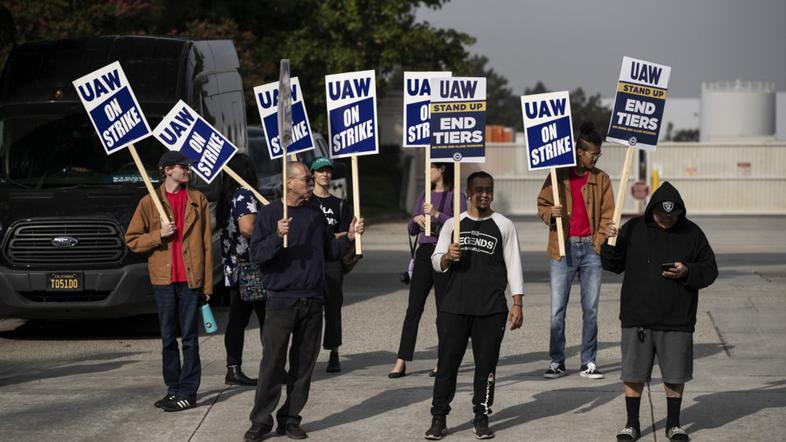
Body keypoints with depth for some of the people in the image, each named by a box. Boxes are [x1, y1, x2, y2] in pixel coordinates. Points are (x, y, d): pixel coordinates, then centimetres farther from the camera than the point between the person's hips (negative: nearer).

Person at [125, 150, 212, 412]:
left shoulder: (197, 200, 6)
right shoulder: (150, 202, 4)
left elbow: (206, 243, 5)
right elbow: (132, 240, 7)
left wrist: (207, 283, 0)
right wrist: (159, 235, -10)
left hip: (190, 278, -1)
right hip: (163, 278, 1)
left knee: (189, 337, -1)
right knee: (168, 338, 8)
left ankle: (187, 392, 2)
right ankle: (174, 389, 17)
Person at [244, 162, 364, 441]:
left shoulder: (315, 214, 12)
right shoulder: (270, 213, -2)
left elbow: (329, 251, 18)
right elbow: (256, 253, -10)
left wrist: (349, 238, 2)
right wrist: (278, 236, -25)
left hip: (312, 301, 5)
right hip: (281, 300, -5)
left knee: (304, 364, 6)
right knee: (272, 362, -6)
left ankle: (290, 419, 14)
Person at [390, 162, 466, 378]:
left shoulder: (456, 196, -2)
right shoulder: (425, 195, 17)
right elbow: (412, 230, 18)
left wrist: (437, 215, -22)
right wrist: (416, 219, -3)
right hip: (423, 253, 5)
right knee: (413, 308, 0)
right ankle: (401, 362, -2)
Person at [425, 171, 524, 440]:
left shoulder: (504, 226, 7)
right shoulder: (453, 224, 10)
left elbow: (513, 265, 6)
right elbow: (436, 262, 11)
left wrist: (517, 304, -1)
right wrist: (447, 257, -12)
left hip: (491, 309, -1)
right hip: (454, 306, 1)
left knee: (486, 364, 2)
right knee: (447, 362, -1)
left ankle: (481, 418, 11)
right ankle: (439, 418, 4)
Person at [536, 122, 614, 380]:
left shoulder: (601, 179, 7)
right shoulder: (559, 175, 3)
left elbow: (607, 214, 6)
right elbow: (542, 204, 9)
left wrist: (599, 243, -8)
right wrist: (550, 213, -13)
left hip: (591, 249, 1)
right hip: (562, 249, -1)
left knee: (590, 308, 4)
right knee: (557, 309, 1)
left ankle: (588, 363, 9)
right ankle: (556, 362, 8)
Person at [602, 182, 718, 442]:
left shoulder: (692, 234, 2)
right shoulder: (634, 229, 2)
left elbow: (710, 270, 4)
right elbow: (613, 265, 5)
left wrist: (687, 273, -15)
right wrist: (611, 242, -13)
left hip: (676, 322, 0)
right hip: (637, 319, 0)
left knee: (675, 376, 7)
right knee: (633, 374, 4)